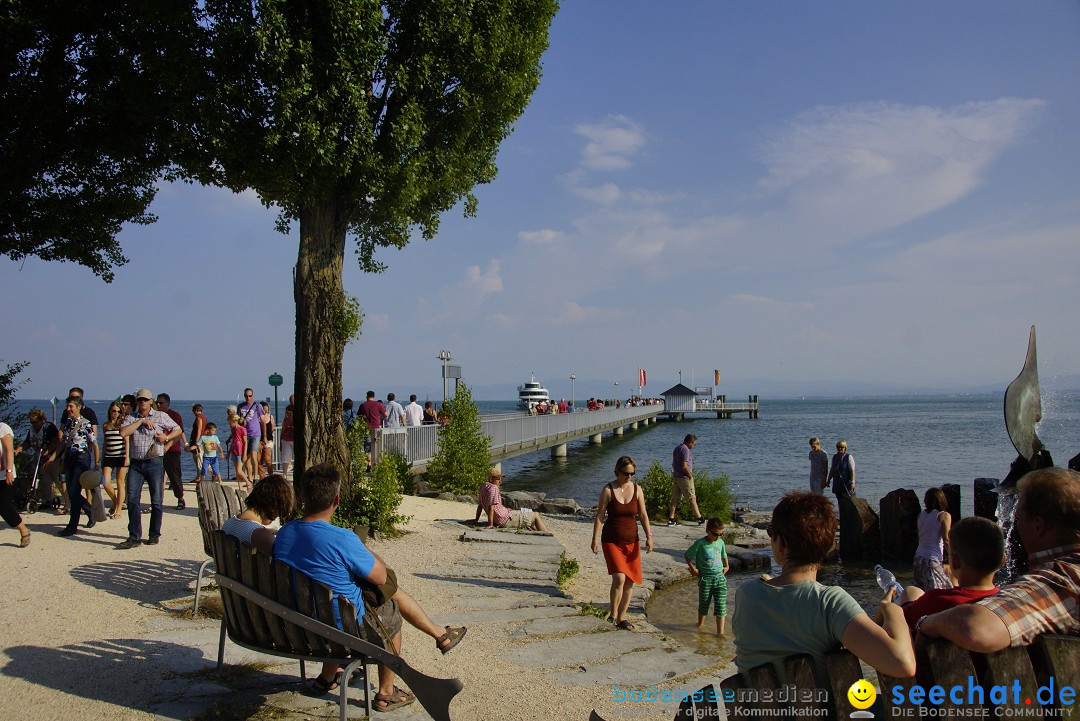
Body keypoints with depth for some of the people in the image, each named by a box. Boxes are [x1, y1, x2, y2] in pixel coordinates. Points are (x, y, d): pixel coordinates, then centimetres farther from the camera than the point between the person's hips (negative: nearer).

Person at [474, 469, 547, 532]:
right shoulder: (493, 488, -19)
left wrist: (476, 519, 24)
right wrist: (490, 524, -24)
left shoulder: (482, 487, 9)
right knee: (536, 515, 2)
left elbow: (480, 505, 16)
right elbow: (491, 506, -24)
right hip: (506, 519, -10)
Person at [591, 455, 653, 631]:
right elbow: (599, 516, -5)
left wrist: (649, 536, -6)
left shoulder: (637, 489, 1)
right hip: (611, 541, -4)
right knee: (619, 578, -17)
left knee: (630, 581, 5)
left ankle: (621, 617, 19)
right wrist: (595, 539, -9)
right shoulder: (608, 490, -7)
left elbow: (643, 514, 4)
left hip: (631, 541, 4)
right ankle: (613, 613, 2)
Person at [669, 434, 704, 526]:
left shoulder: (677, 448, 15)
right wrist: (690, 476, -10)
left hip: (675, 476, 9)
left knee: (675, 498, 7)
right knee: (692, 498, 0)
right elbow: (684, 466, -23)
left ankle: (671, 519, 4)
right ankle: (700, 518, 7)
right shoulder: (685, 449, -15)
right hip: (684, 477, -9)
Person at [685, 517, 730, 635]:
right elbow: (687, 556, -3)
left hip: (720, 577, 3)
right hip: (705, 578, -3)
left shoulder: (720, 542, 3)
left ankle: (720, 632, 0)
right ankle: (700, 625, 35)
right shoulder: (700, 543, -12)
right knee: (704, 604, 12)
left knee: (721, 605, -2)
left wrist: (727, 566, 16)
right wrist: (693, 569, -6)